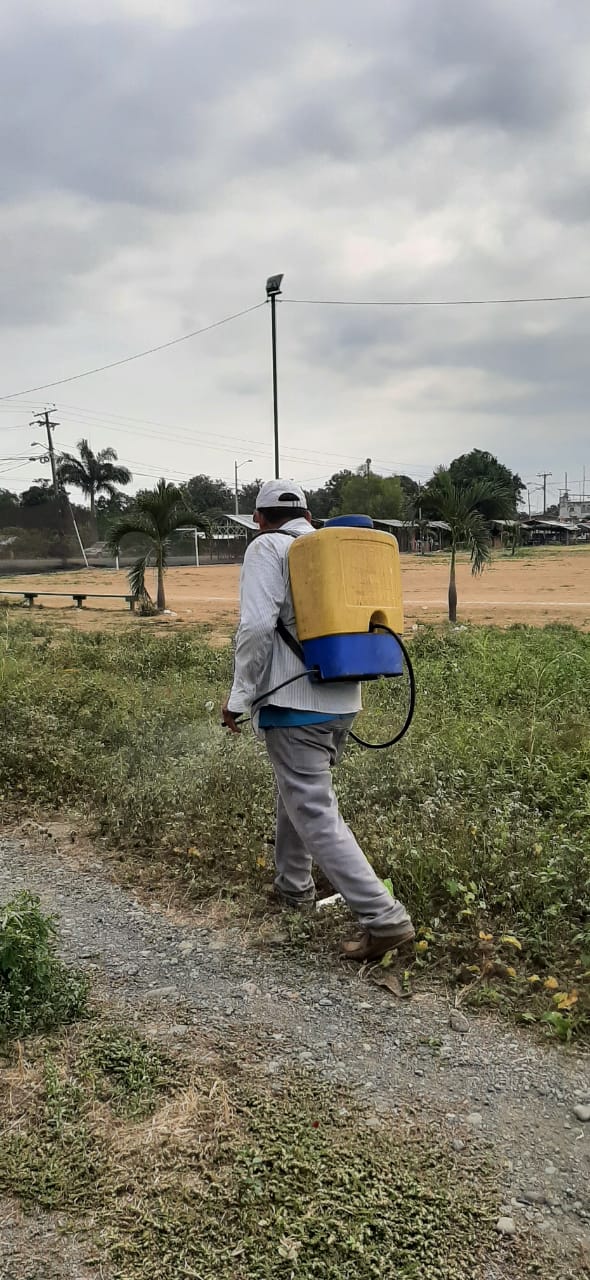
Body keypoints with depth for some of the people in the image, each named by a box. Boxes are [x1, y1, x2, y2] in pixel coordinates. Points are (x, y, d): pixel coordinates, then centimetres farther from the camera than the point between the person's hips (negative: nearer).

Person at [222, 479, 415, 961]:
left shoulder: (268, 548, -6)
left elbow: (256, 626, -17)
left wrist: (240, 696, -10)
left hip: (294, 702, -8)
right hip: (343, 703, 8)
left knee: (316, 814, -5)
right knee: (299, 790, 26)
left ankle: (384, 917, -8)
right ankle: (294, 884, 39)